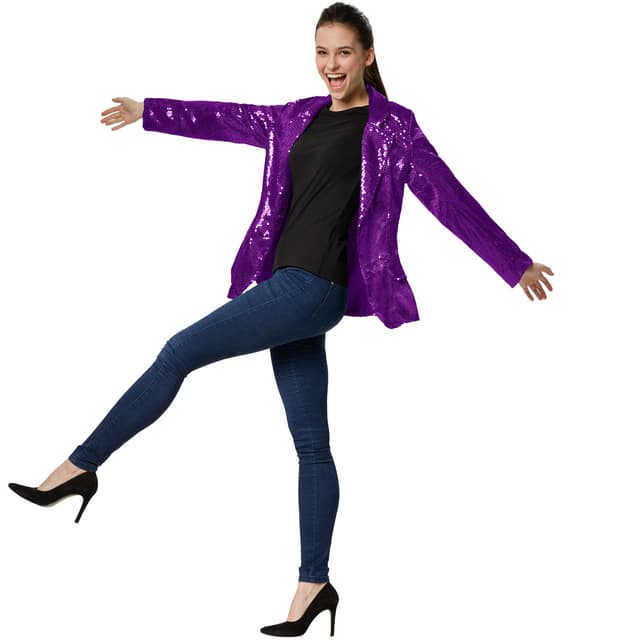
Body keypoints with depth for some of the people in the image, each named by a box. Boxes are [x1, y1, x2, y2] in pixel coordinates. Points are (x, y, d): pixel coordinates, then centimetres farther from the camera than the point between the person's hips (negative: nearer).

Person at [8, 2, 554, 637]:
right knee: (311, 441, 7)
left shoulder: (391, 126, -1)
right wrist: (148, 111, 33)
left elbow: (451, 198, -1)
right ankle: (314, 582, 12)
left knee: (179, 351, -10)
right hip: (285, 286, 7)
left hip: (314, 288, -7)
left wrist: (517, 265, 0)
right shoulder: (301, 118, 15)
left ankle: (80, 466, 0)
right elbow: (227, 118, 26)